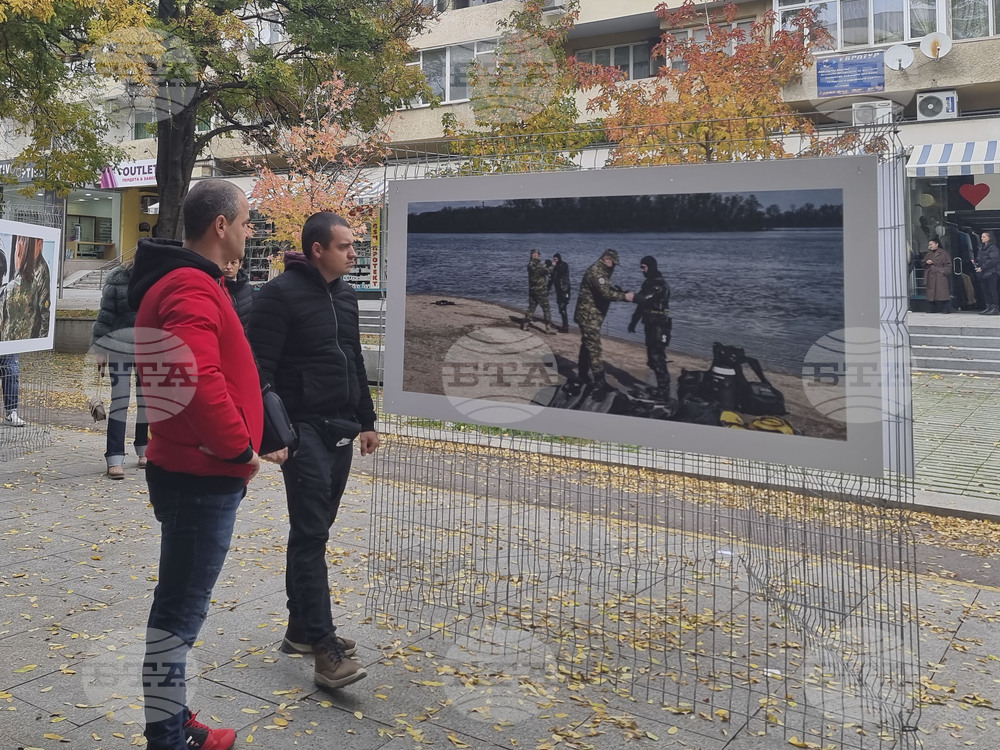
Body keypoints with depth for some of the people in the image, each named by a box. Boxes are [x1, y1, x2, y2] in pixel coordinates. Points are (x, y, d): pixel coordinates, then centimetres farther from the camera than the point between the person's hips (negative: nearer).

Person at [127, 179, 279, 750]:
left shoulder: (187, 281, 16)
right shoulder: (192, 289, -18)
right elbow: (197, 381, -30)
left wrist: (240, 445, 14)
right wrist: (242, 449, -17)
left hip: (195, 472, 11)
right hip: (203, 477, -11)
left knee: (182, 602, 19)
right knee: (181, 609, 1)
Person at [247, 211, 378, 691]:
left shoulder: (345, 295, 14)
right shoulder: (281, 294, -11)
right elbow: (260, 367, -16)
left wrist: (366, 422, 19)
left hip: (341, 430, 8)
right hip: (303, 430, -8)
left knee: (314, 532, 14)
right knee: (310, 535, -7)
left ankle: (301, 629, 25)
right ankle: (325, 649, -4)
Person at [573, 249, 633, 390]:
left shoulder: (602, 272, 15)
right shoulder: (596, 271, -19)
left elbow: (608, 289, 13)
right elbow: (605, 293, -28)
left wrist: (623, 293, -3)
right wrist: (624, 296, -23)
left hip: (592, 315, 11)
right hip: (589, 315, -11)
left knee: (587, 345, 17)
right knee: (594, 347, -8)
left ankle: (583, 374, 27)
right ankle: (599, 380, -6)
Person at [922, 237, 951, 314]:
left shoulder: (943, 253, 1)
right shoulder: (929, 254, 18)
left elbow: (948, 265, -1)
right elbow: (923, 264, 23)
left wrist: (944, 271, -13)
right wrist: (926, 262, 2)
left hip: (941, 277, -6)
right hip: (931, 278, 6)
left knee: (943, 293, -10)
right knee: (932, 293, 2)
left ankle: (946, 309, -8)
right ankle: (934, 309, 7)